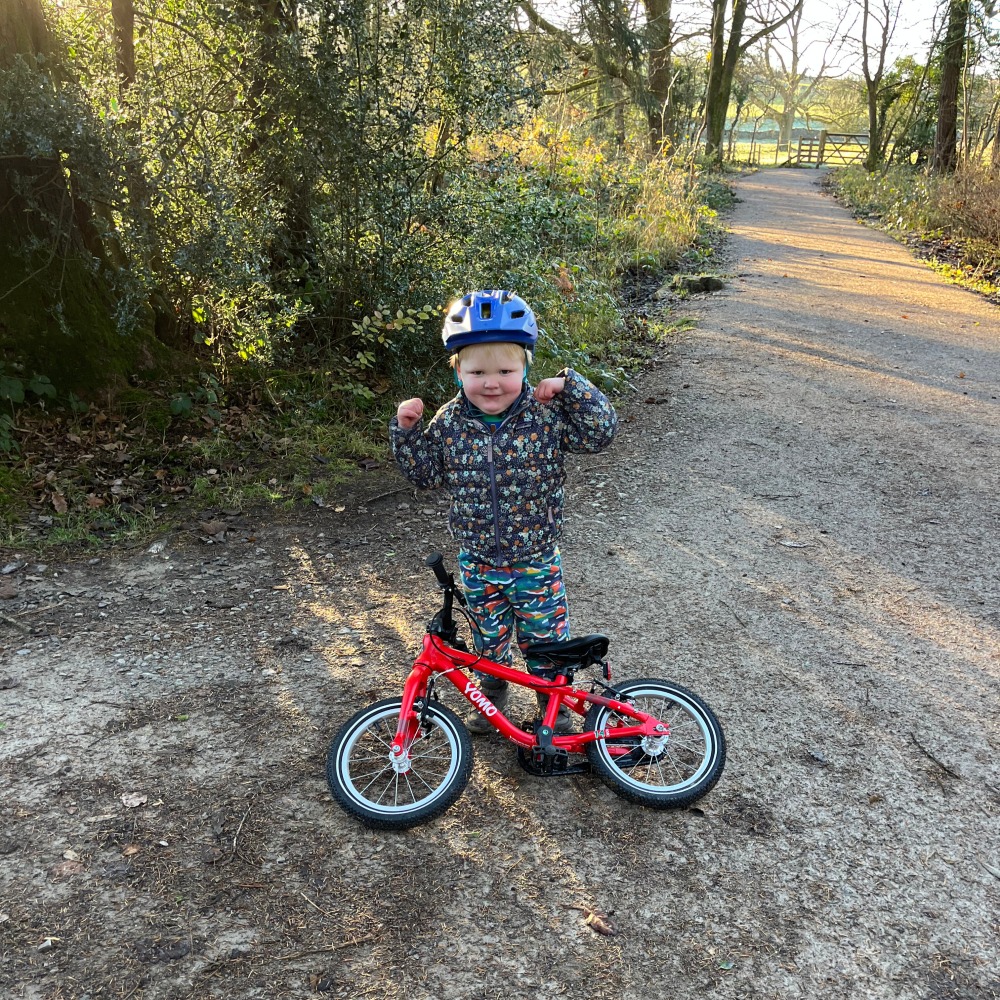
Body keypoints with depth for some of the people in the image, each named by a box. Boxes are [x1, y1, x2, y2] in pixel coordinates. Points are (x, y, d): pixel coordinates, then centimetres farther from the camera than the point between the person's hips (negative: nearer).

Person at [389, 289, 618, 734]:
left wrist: (568, 386, -25)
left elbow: (602, 431, -19)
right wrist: (405, 430, -11)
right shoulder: (448, 423, -9)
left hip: (536, 560, -2)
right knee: (489, 636, 23)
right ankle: (492, 691, 49)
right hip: (477, 561, 2)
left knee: (545, 637, 14)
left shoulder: (546, 414, -15)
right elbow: (423, 474, 2)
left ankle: (552, 695, 41)